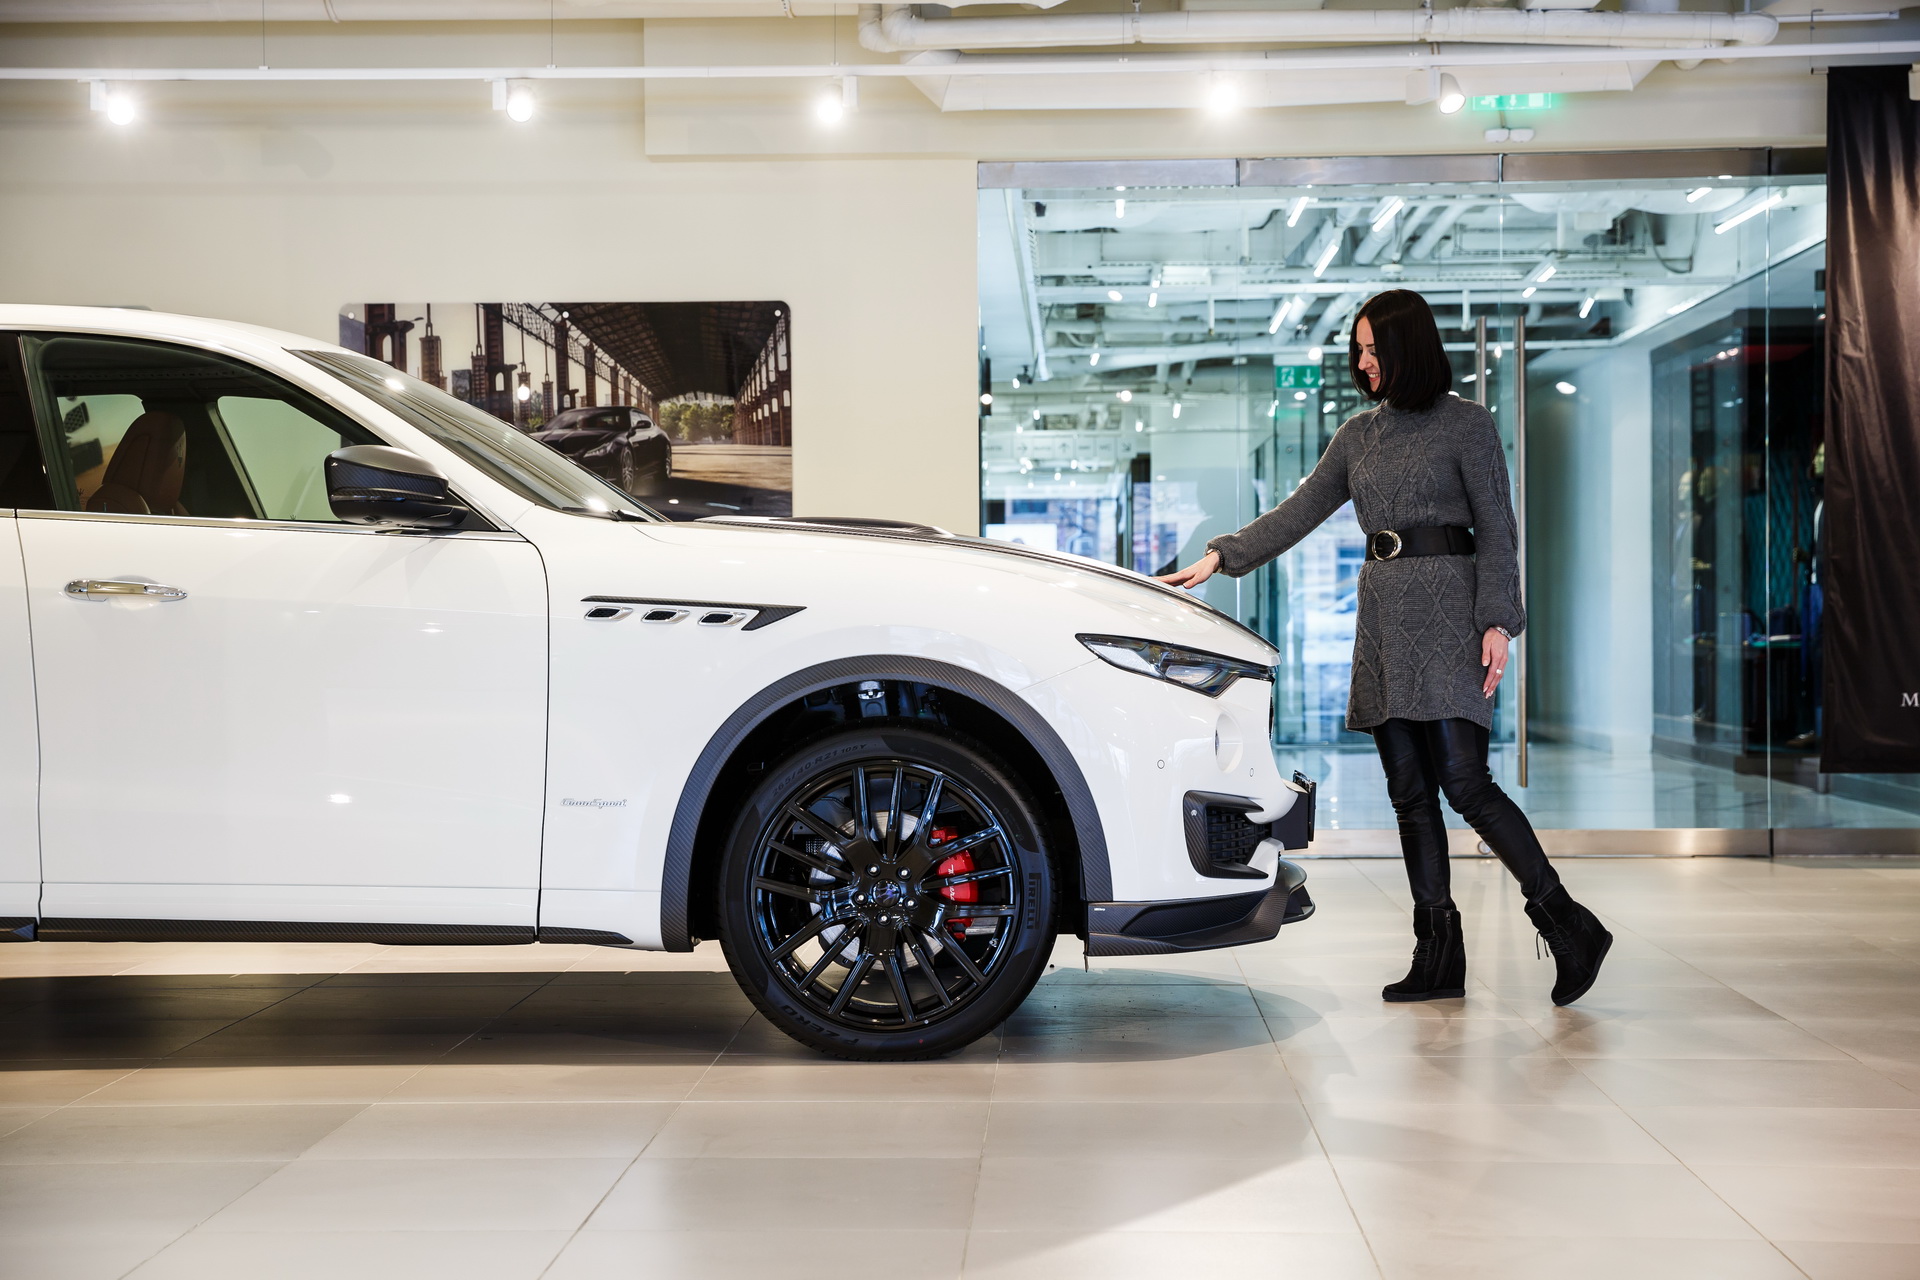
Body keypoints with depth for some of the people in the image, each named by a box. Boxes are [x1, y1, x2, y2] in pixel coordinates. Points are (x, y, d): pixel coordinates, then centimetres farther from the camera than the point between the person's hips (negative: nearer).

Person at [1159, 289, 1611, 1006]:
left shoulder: (1466, 424, -1)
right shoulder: (1360, 434, 16)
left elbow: (1496, 530, -4)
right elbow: (1300, 512, 17)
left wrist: (1497, 623, -12)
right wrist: (1221, 557, 9)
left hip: (1446, 612, -6)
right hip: (1381, 617, 6)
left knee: (1463, 781, -14)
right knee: (1409, 792, 3)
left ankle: (1567, 925, -3)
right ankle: (1438, 959, 6)